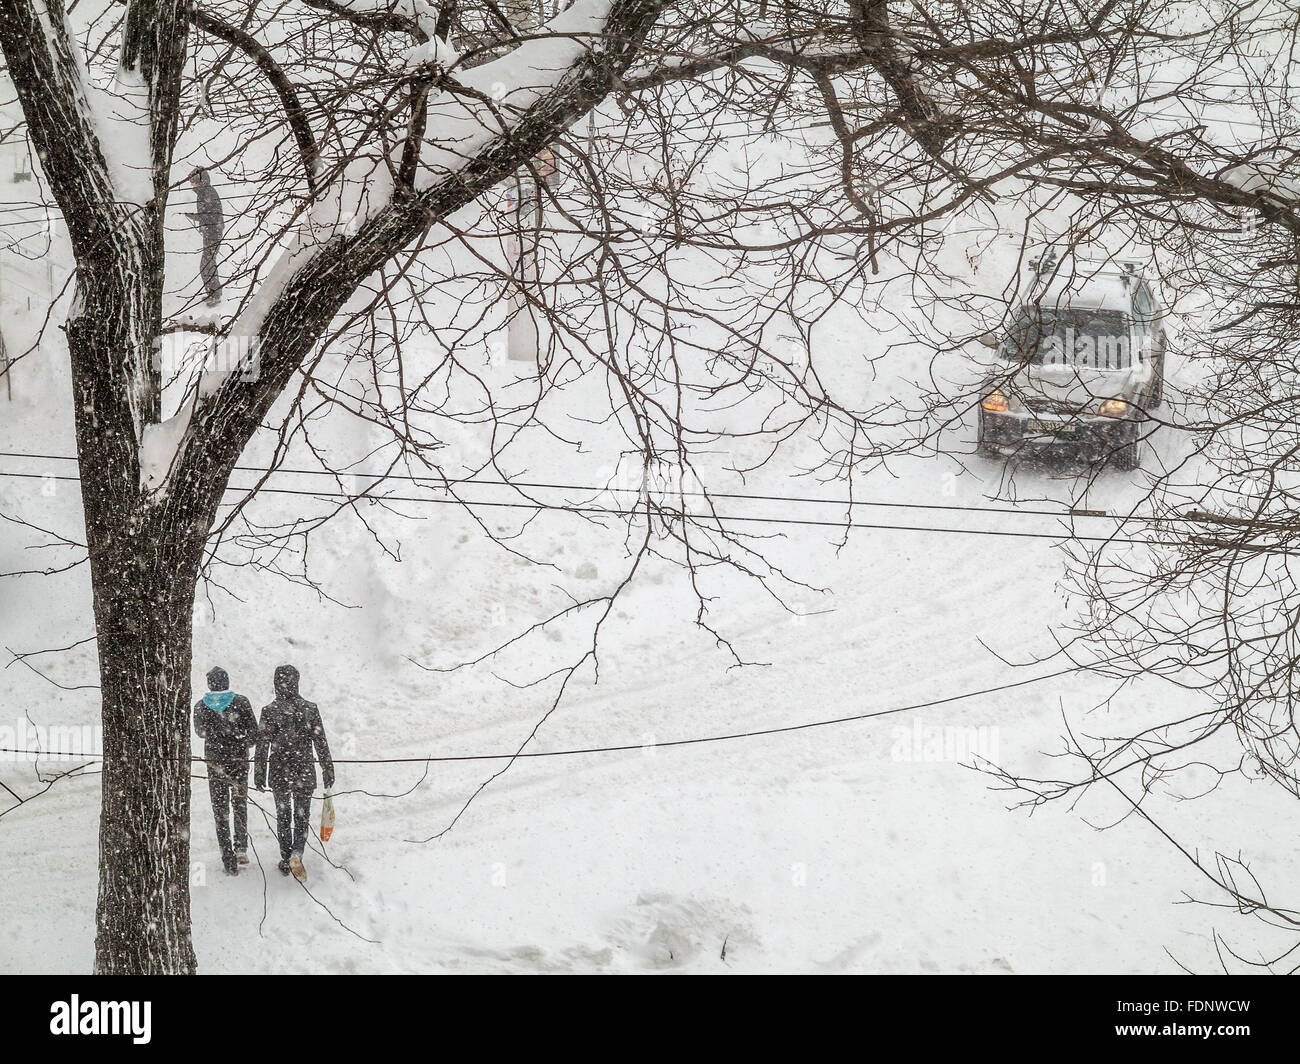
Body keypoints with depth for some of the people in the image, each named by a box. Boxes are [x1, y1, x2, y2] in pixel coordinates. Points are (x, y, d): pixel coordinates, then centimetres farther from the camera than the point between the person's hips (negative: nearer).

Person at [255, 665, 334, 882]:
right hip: (305, 772, 0)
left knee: (283, 816, 16)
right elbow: (321, 742, -3)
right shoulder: (310, 709, -7)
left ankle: (286, 861, 21)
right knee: (302, 815, 12)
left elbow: (263, 745, -8)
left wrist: (260, 774, 1)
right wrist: (328, 770, 6)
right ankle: (296, 854, -12)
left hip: (279, 774, 0)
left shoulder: (270, 711, -11)